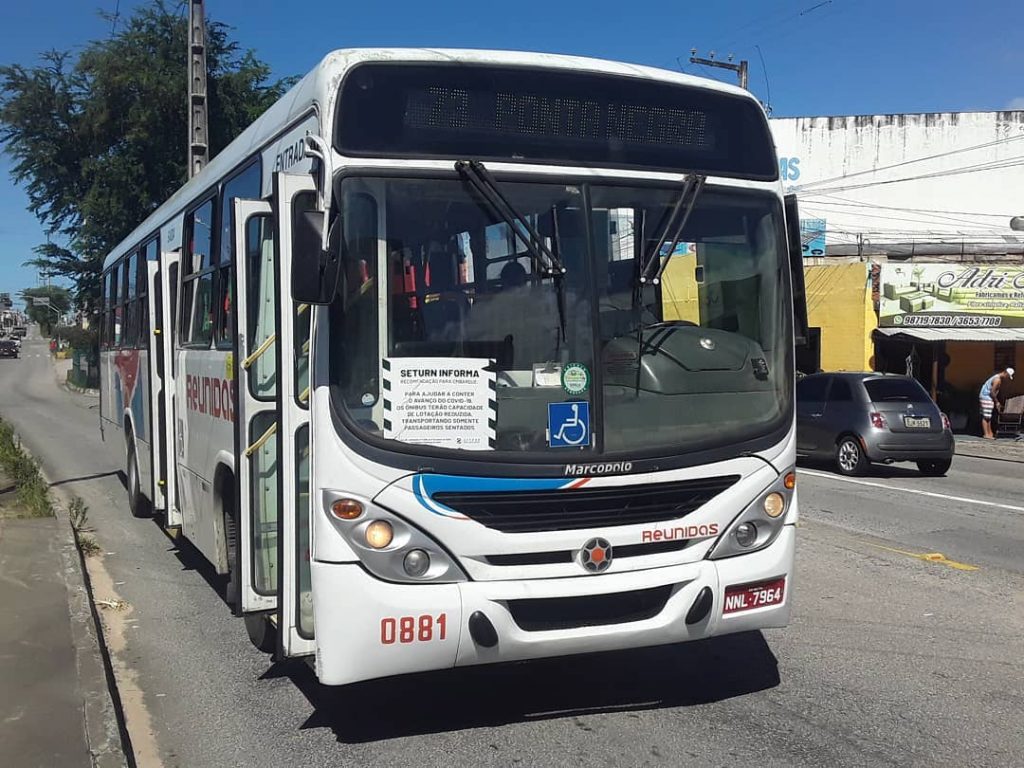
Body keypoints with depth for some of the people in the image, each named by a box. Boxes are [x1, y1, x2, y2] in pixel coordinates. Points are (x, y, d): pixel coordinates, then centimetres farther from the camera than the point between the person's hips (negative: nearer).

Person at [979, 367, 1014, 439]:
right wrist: (997, 402, -9)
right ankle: (986, 434, -10)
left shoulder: (1000, 379, 13)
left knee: (989, 417, 11)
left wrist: (997, 403, 14)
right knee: (986, 417, -10)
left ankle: (990, 433, 14)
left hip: (988, 397, 11)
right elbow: (992, 392, -20)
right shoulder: (998, 380, -19)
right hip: (986, 397, -11)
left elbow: (996, 392, 18)